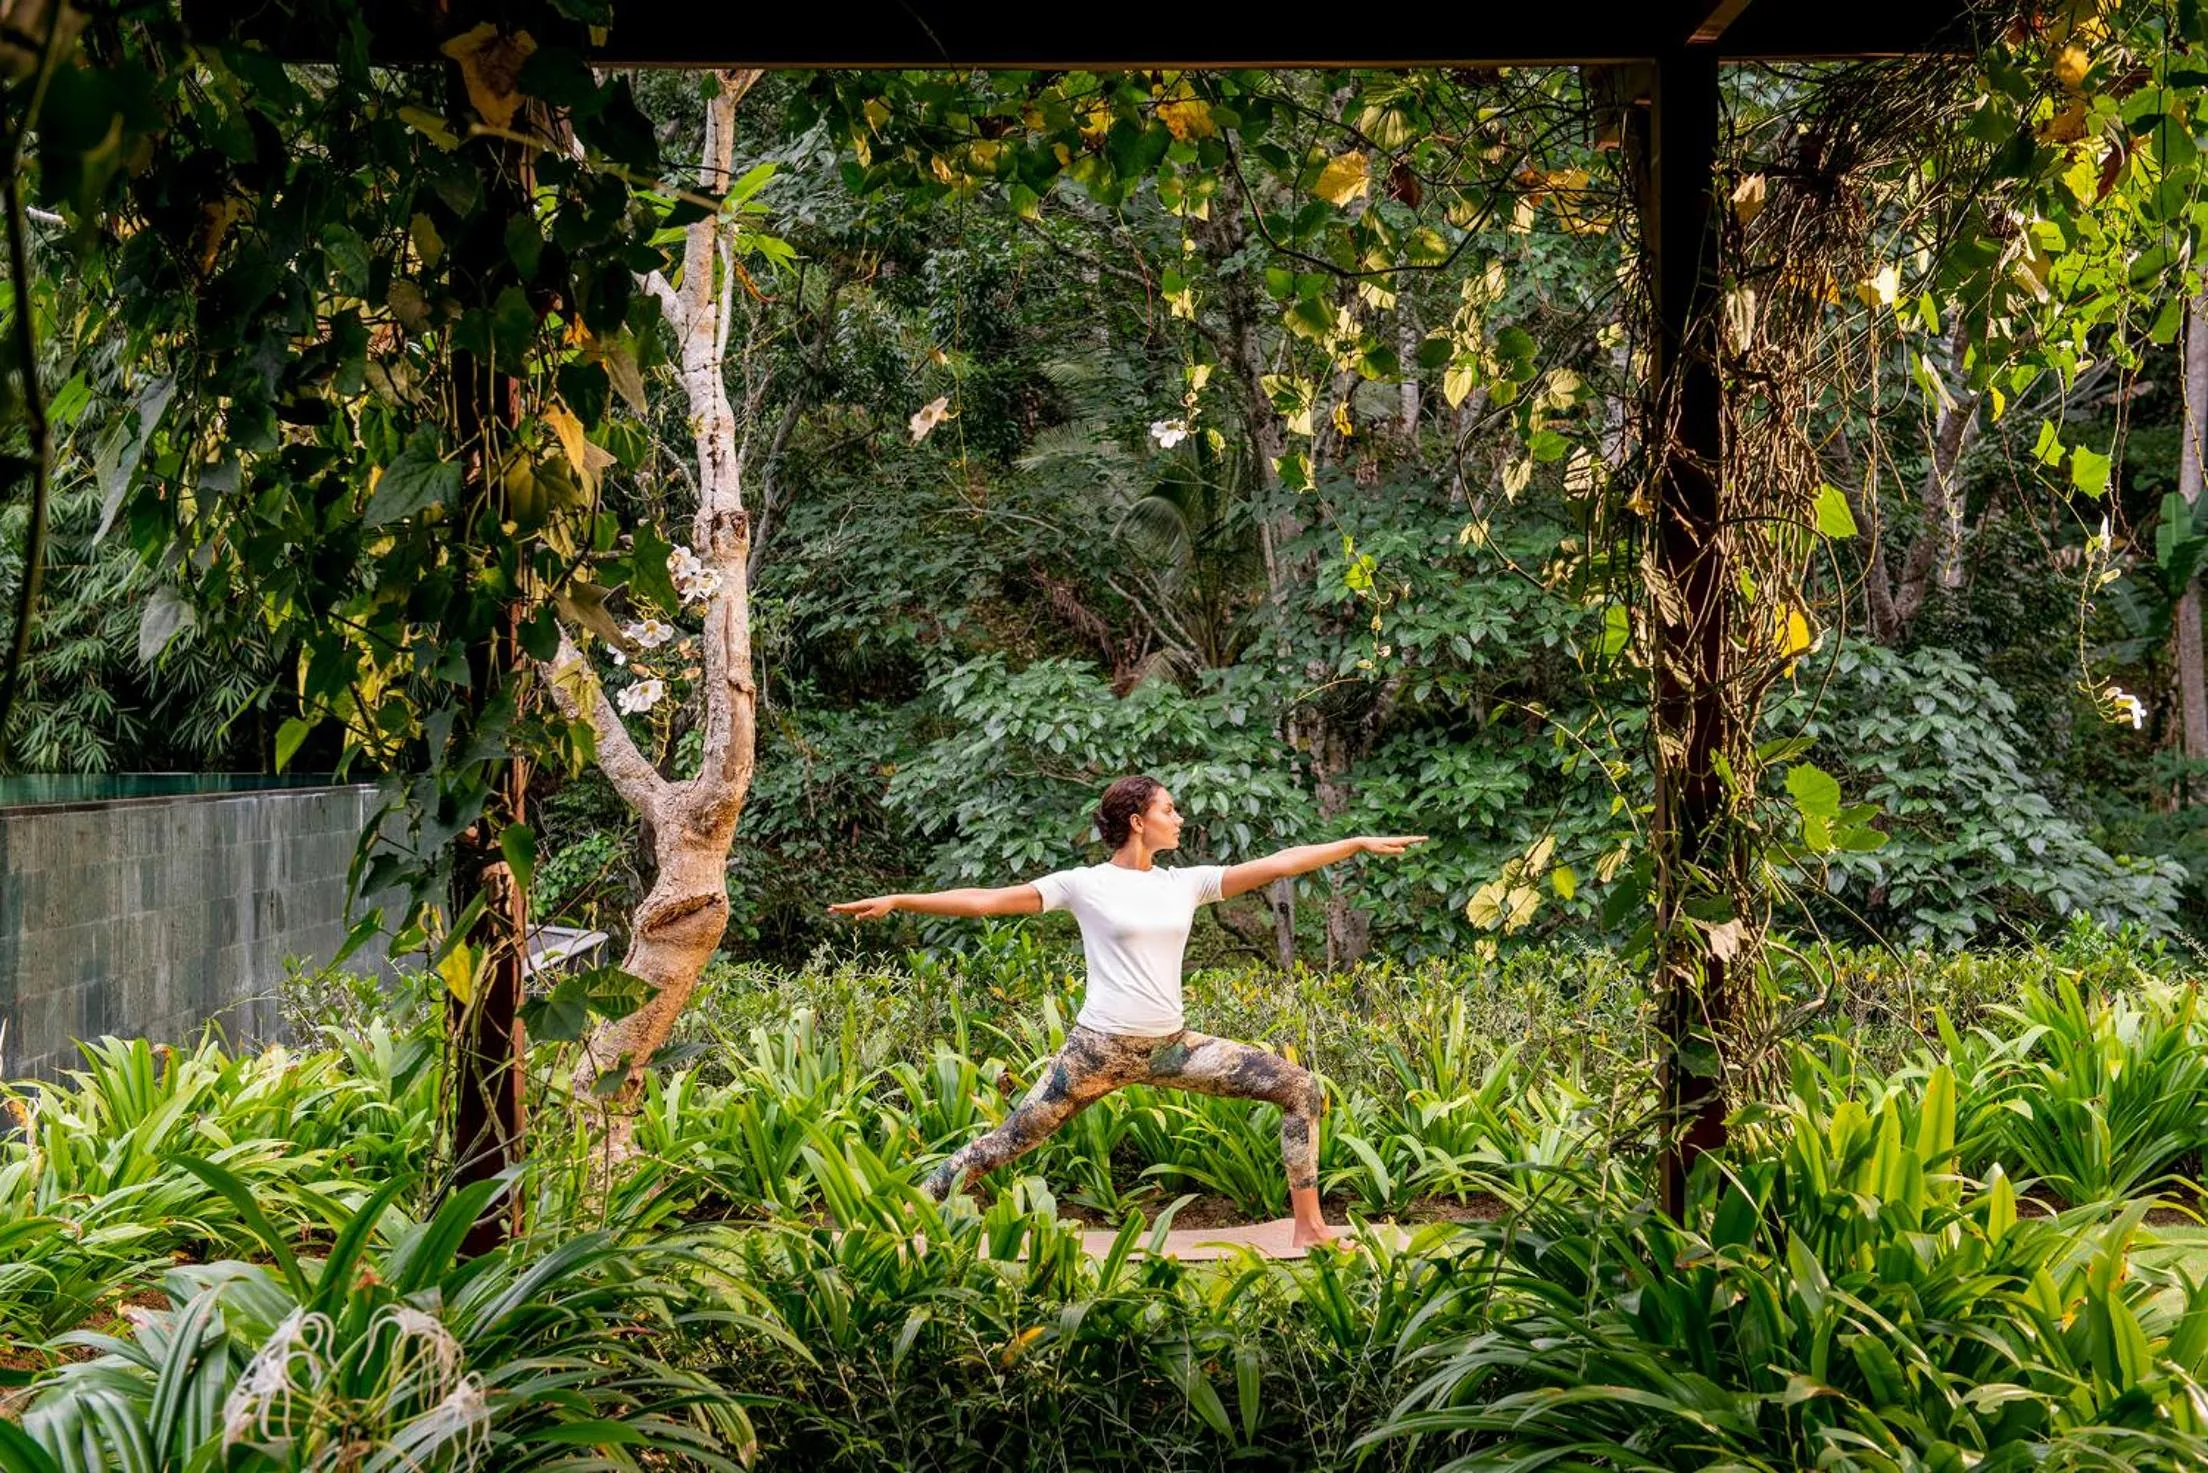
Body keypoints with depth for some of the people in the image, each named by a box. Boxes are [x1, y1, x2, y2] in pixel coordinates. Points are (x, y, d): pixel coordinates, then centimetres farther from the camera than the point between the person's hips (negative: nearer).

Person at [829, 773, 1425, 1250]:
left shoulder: (1187, 882, 8)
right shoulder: (1085, 884, -4)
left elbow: (1276, 864, 7)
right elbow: (986, 900, -6)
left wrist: (1360, 843, 6)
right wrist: (897, 900, -11)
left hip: (1173, 1047, 5)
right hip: (1099, 1048, -5)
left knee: (1301, 1089, -2)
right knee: (1009, 1141, -5)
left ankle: (1309, 1225, 5)